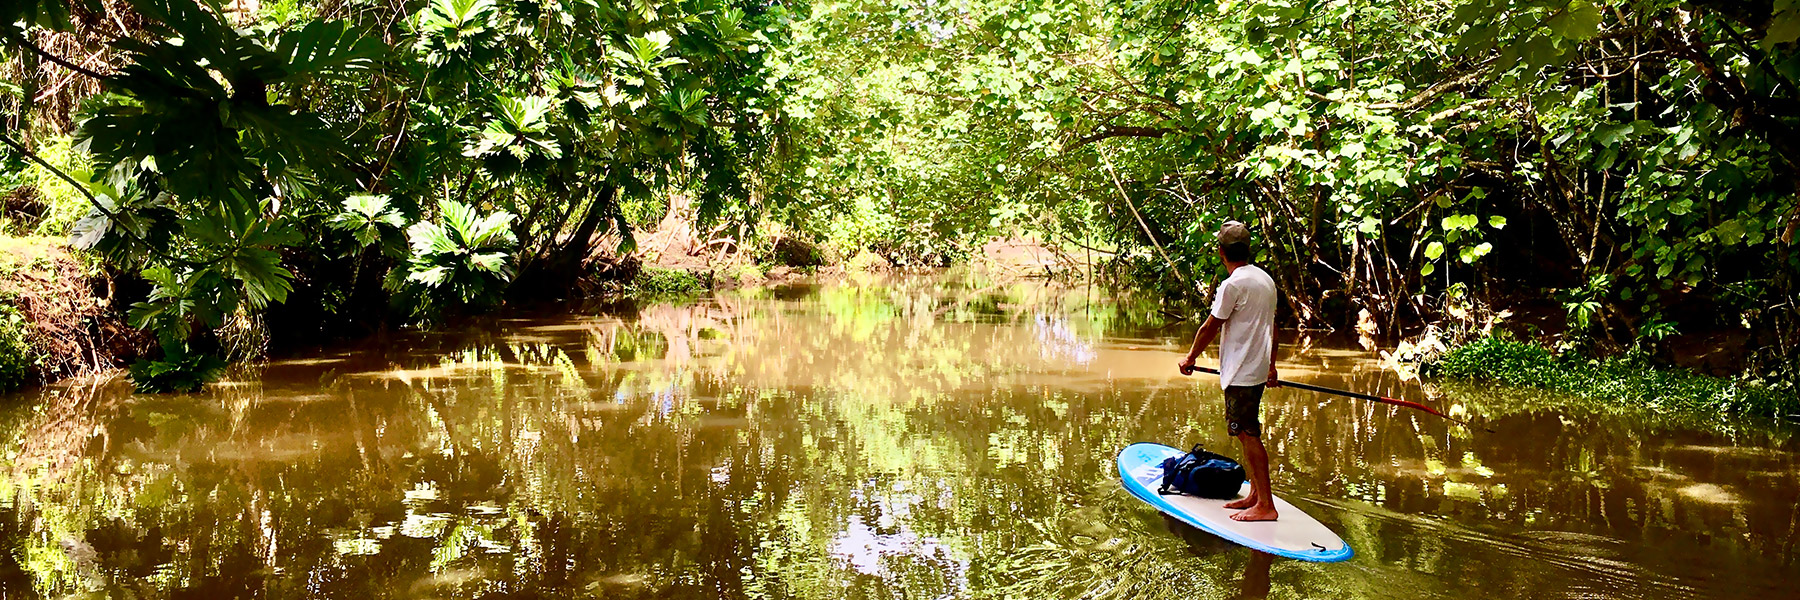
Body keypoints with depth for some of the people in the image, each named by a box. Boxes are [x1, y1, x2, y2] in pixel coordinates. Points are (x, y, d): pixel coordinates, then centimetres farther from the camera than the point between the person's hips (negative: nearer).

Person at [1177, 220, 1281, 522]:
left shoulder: (1233, 284, -16)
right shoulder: (1266, 279, 11)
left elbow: (1210, 327, -10)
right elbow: (1271, 326, 19)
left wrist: (1190, 358, 4)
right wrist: (1271, 366, 29)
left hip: (1241, 372, -9)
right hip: (1258, 368, 9)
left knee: (1248, 435, -6)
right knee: (1248, 434, 16)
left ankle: (1265, 505, -5)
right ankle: (1255, 494, 23)